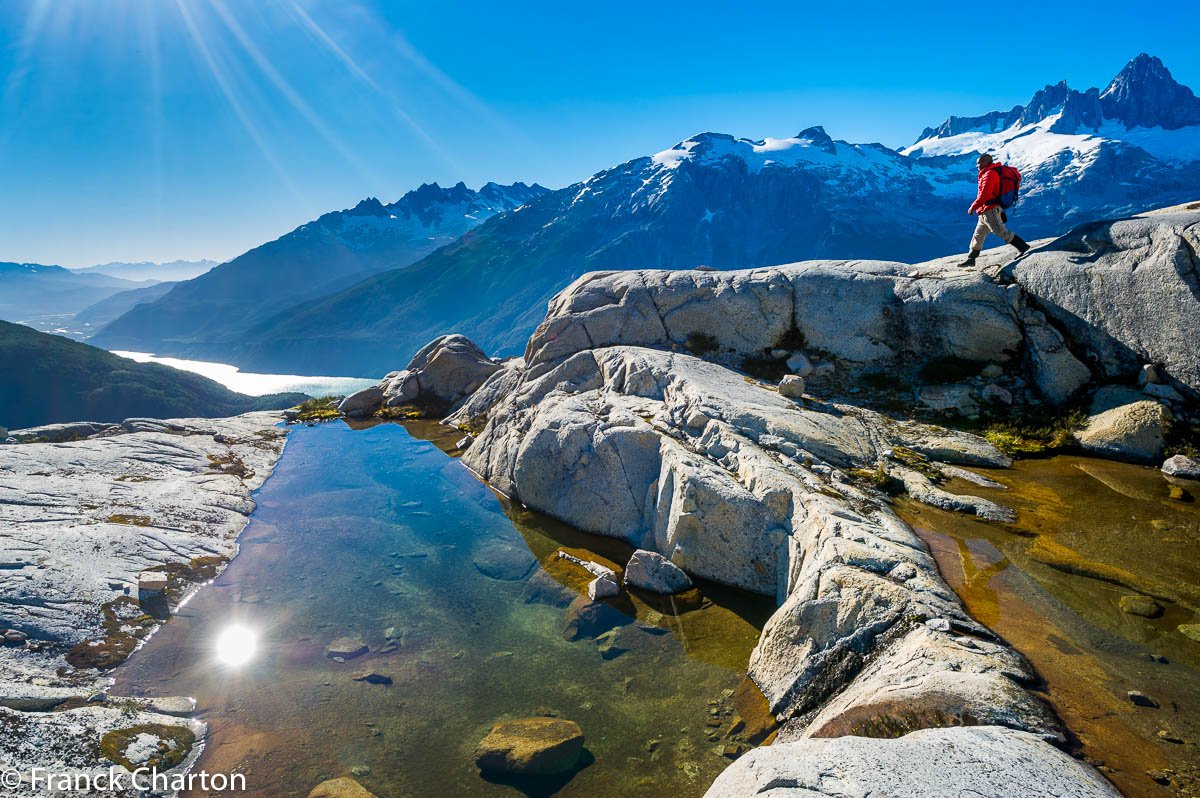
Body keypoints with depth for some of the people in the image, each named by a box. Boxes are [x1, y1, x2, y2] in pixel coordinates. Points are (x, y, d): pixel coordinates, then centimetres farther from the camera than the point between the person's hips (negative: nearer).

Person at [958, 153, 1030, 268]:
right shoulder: (993, 173, 19)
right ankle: (971, 258, 14)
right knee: (978, 235, 11)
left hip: (990, 210, -11)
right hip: (985, 212, 11)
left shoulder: (989, 174, -14)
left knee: (1001, 231, -8)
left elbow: (984, 195, -20)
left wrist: (973, 207, -13)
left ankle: (1023, 247, -3)